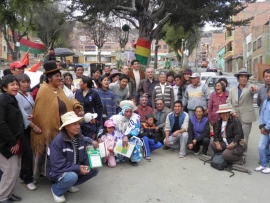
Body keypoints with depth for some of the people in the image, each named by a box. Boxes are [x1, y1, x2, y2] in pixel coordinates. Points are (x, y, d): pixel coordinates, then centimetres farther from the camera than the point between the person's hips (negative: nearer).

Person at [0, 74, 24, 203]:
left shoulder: (13, 100, 12)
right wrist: (13, 142, -19)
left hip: (14, 142, 9)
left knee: (16, 169, 13)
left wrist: (16, 141, 8)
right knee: (11, 170, -3)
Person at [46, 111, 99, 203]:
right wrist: (78, 168, -31)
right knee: (72, 176, -37)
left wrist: (90, 164, -20)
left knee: (94, 170, -6)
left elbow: (84, 156, 2)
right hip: (58, 171, -7)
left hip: (75, 169, 7)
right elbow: (58, 164, -29)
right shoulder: (58, 141, -26)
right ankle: (56, 189, -3)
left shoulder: (79, 137, -2)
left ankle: (69, 184, 10)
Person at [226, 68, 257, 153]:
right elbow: (228, 101, 7)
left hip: (246, 117, -3)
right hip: (235, 117, 3)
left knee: (244, 137, 0)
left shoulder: (250, 87, -2)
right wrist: (232, 111, -7)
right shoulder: (233, 89, 9)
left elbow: (254, 90, -26)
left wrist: (254, 89, -50)